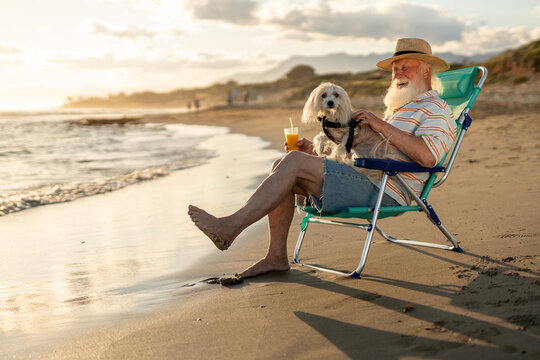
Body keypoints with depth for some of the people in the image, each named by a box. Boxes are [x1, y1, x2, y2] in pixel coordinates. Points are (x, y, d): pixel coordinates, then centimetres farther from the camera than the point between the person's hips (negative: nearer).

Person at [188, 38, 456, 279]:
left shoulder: (436, 110, 0)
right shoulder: (398, 108, 31)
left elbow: (427, 156, -21)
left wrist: (383, 126, -17)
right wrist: (315, 152, 16)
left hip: (382, 193, -10)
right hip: (361, 181, 10)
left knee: (294, 162, -22)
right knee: (282, 166, -1)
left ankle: (231, 226, -19)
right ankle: (276, 257, -3)